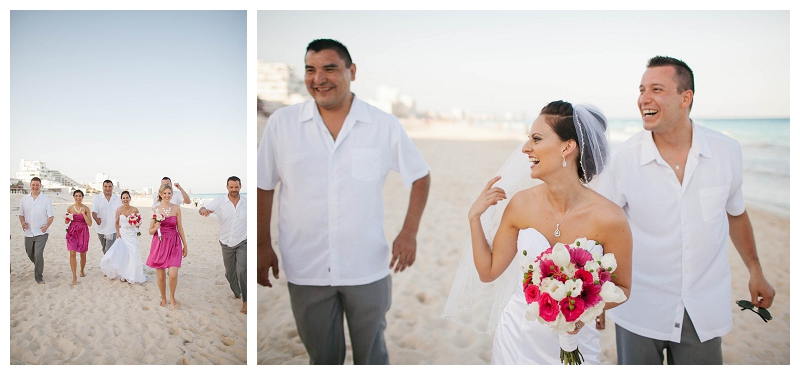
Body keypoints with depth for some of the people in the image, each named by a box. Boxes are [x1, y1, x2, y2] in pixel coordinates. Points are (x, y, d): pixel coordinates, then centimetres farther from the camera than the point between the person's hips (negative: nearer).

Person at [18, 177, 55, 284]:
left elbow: (51, 216, -2)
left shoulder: (46, 200, -4)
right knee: (30, 254, 16)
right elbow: (21, 214, 13)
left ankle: (38, 276, 1)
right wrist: (22, 222, -7)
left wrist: (46, 226, -17)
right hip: (28, 232, 4)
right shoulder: (24, 199, 6)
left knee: (38, 254, -13)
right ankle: (39, 266, 45)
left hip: (41, 232, -4)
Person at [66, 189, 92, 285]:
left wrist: (83, 214, -16)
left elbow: (89, 223, -5)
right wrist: (67, 218, -8)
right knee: (72, 253, -12)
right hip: (72, 232, 0)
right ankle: (74, 277, -8)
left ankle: (82, 271, 35)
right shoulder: (70, 208, 2)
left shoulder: (86, 208, -2)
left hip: (83, 232, 0)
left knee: (83, 254, 9)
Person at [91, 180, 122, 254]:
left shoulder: (118, 199, 0)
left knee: (109, 250, -11)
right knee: (104, 249, 19)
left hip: (113, 230, -2)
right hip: (101, 229, 2)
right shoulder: (97, 198, -2)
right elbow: (94, 212, -11)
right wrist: (96, 219, -33)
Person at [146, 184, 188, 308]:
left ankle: (172, 297, 14)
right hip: (159, 243, 1)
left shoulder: (176, 208, 1)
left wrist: (185, 245, 8)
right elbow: (151, 231, 5)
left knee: (173, 274, -13)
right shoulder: (155, 209, 0)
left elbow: (180, 228, 6)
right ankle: (163, 299, 28)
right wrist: (155, 228, -18)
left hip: (174, 243, -1)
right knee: (161, 276, 4)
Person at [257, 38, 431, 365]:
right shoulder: (281, 123, -5)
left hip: (368, 268, 0)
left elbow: (420, 176, 4)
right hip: (306, 270, 1)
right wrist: (263, 245, 4)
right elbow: (263, 186, 4)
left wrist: (409, 233, -5)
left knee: (372, 352, 17)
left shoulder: (385, 125, -6)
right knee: (321, 356, 18)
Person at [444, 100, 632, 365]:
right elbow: (488, 271, 0)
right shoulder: (521, 204, -9)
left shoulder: (609, 218, -19)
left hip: (573, 344, -2)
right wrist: (474, 216, -8)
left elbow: (621, 287, -4)